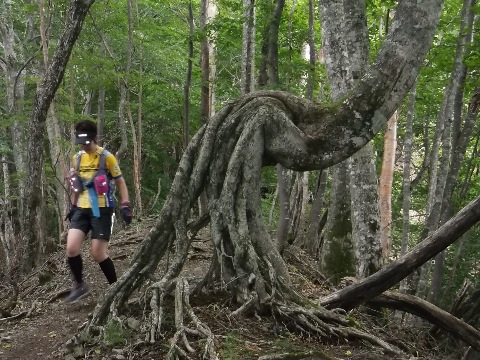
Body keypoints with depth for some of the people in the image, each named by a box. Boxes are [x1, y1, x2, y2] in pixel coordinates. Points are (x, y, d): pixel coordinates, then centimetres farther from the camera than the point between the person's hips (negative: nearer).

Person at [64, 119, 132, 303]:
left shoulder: (107, 157, -9)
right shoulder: (76, 158, 8)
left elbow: (120, 182, -3)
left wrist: (125, 206, -11)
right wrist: (73, 206, 17)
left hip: (101, 210, -5)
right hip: (82, 209, 5)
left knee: (98, 253, -5)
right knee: (71, 248, -9)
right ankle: (79, 285, 12)